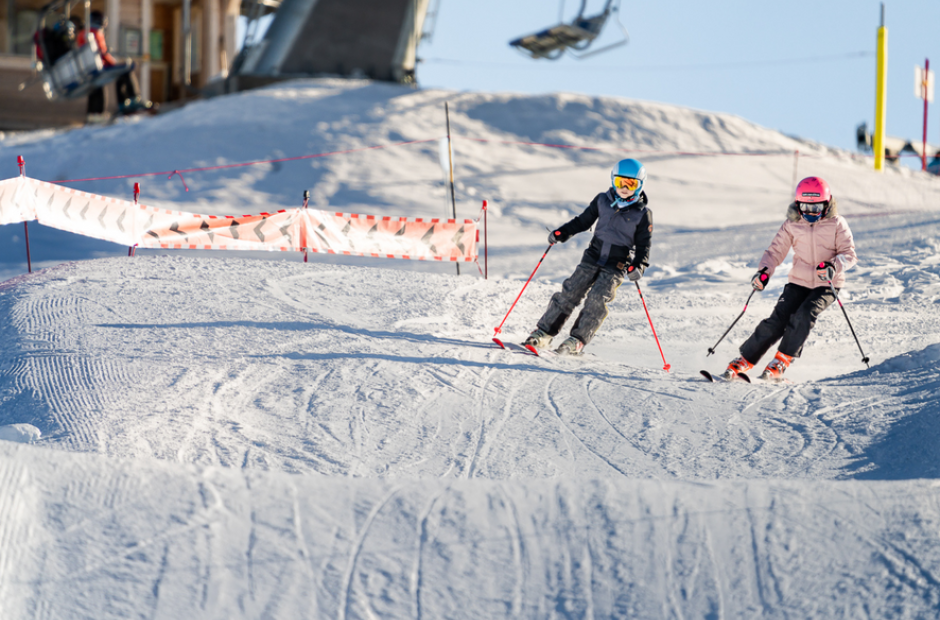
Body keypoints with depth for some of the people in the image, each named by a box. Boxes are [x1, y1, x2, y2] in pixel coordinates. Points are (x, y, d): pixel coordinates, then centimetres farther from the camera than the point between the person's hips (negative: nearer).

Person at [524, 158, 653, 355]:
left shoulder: (642, 213, -4)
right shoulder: (603, 200, 5)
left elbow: (644, 244, -1)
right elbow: (583, 221, 14)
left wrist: (639, 266, -17)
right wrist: (561, 233, 2)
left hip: (616, 266, -3)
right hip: (593, 257, 3)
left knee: (597, 300, -19)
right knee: (570, 292, -7)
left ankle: (577, 341, -15)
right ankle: (543, 333, -3)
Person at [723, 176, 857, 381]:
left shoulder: (837, 225, -6)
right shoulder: (792, 225, 1)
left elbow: (850, 254, -8)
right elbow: (776, 250, 4)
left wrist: (833, 266, -30)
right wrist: (764, 271, -14)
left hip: (826, 285, -2)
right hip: (798, 282, 2)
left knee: (804, 314, -26)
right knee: (777, 320, -12)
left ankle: (781, 362, -16)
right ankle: (743, 361, -4)